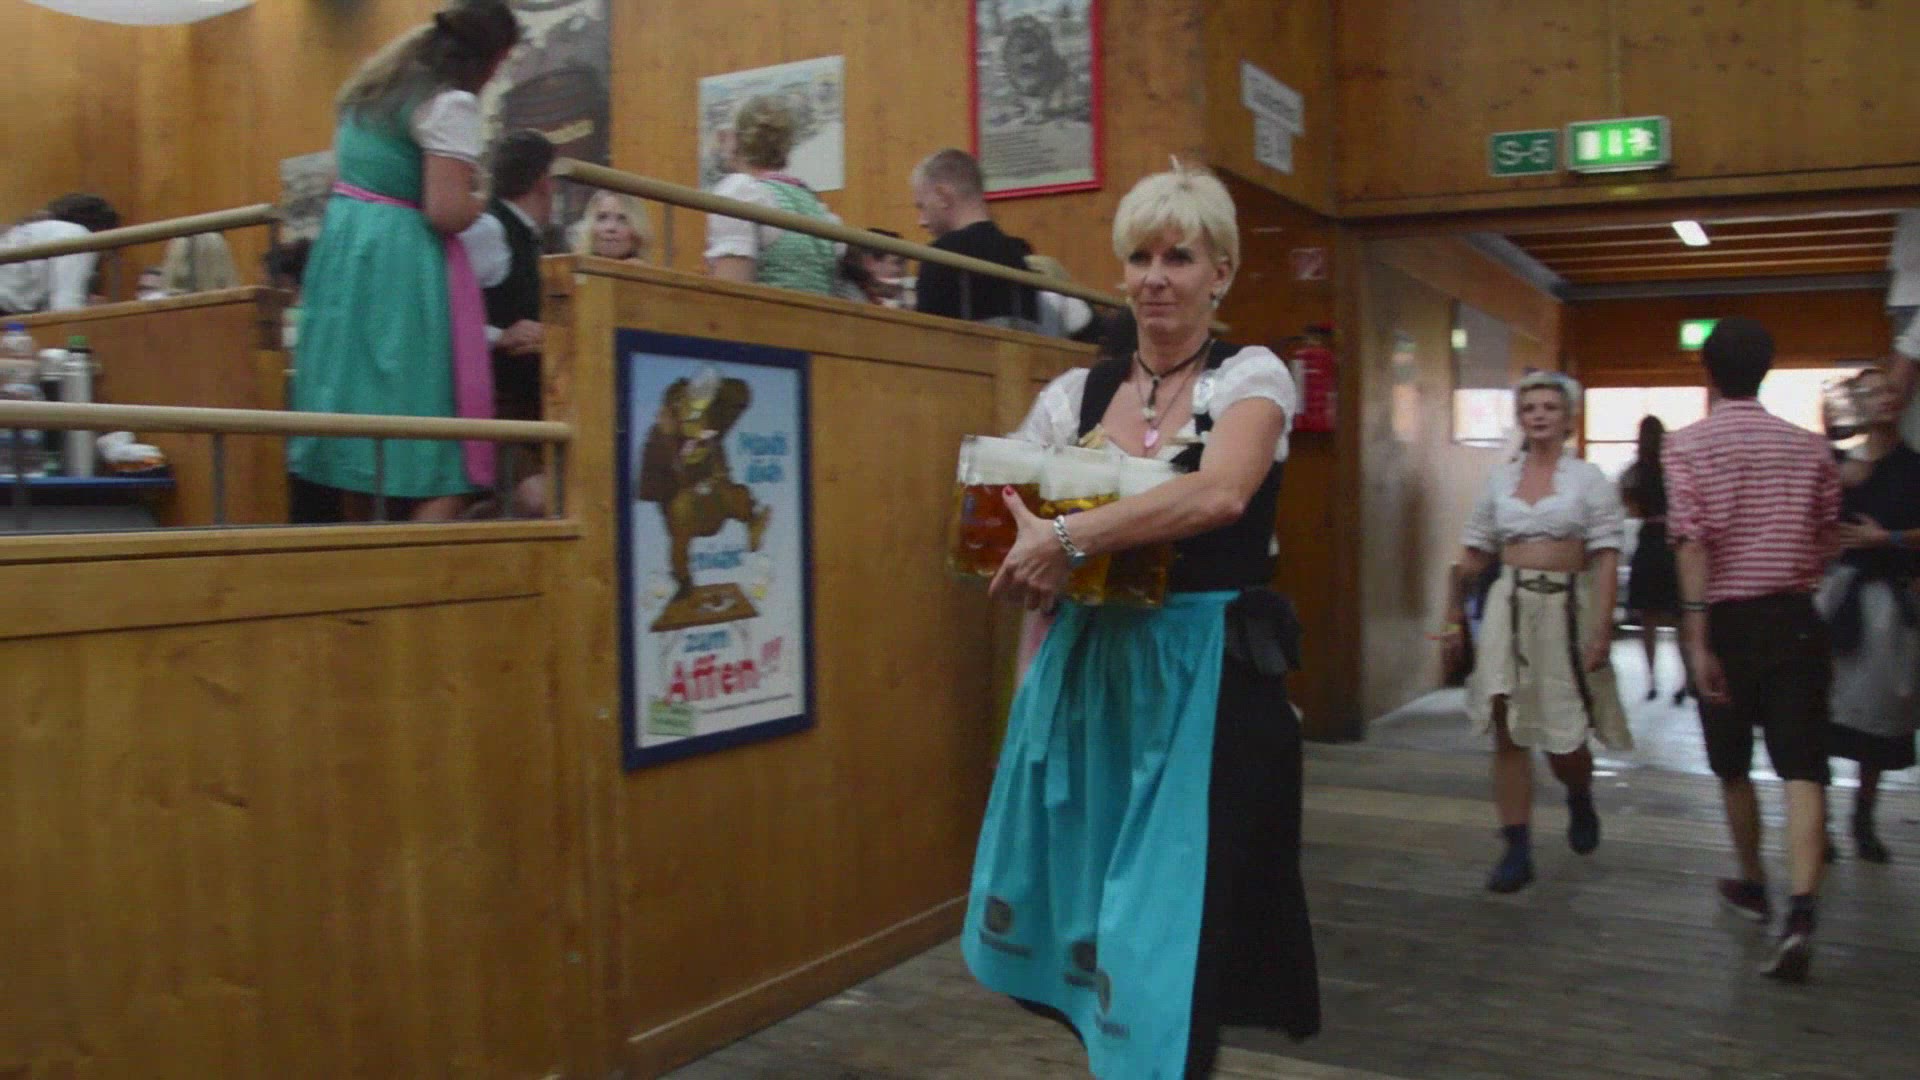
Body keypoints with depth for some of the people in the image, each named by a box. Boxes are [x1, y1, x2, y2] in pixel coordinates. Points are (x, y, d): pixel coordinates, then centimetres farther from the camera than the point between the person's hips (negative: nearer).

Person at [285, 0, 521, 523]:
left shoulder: (376, 84, 16)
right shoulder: (451, 104, -12)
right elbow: (447, 212, -19)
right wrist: (479, 202, 2)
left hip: (342, 245, 9)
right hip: (402, 265, -9)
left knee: (365, 413, 15)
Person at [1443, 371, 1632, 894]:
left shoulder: (1588, 478, 0)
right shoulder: (1500, 479, 9)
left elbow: (1606, 558, -5)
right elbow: (1475, 555, 12)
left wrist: (1602, 629, -13)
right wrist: (1455, 618, 10)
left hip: (1566, 608, -2)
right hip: (1509, 606, 2)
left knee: (1564, 737, 3)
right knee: (1508, 730, -4)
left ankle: (1580, 799, 39)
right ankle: (1516, 850, 3)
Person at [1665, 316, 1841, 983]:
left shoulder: (1688, 445, -6)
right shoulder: (1808, 447, 5)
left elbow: (1692, 542, -16)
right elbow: (1827, 546, 9)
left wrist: (1696, 636, -17)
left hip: (1728, 620, -1)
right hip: (1794, 619, 2)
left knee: (1732, 767, 16)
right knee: (1802, 768, -3)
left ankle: (1753, 885, 33)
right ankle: (1800, 913, -18)